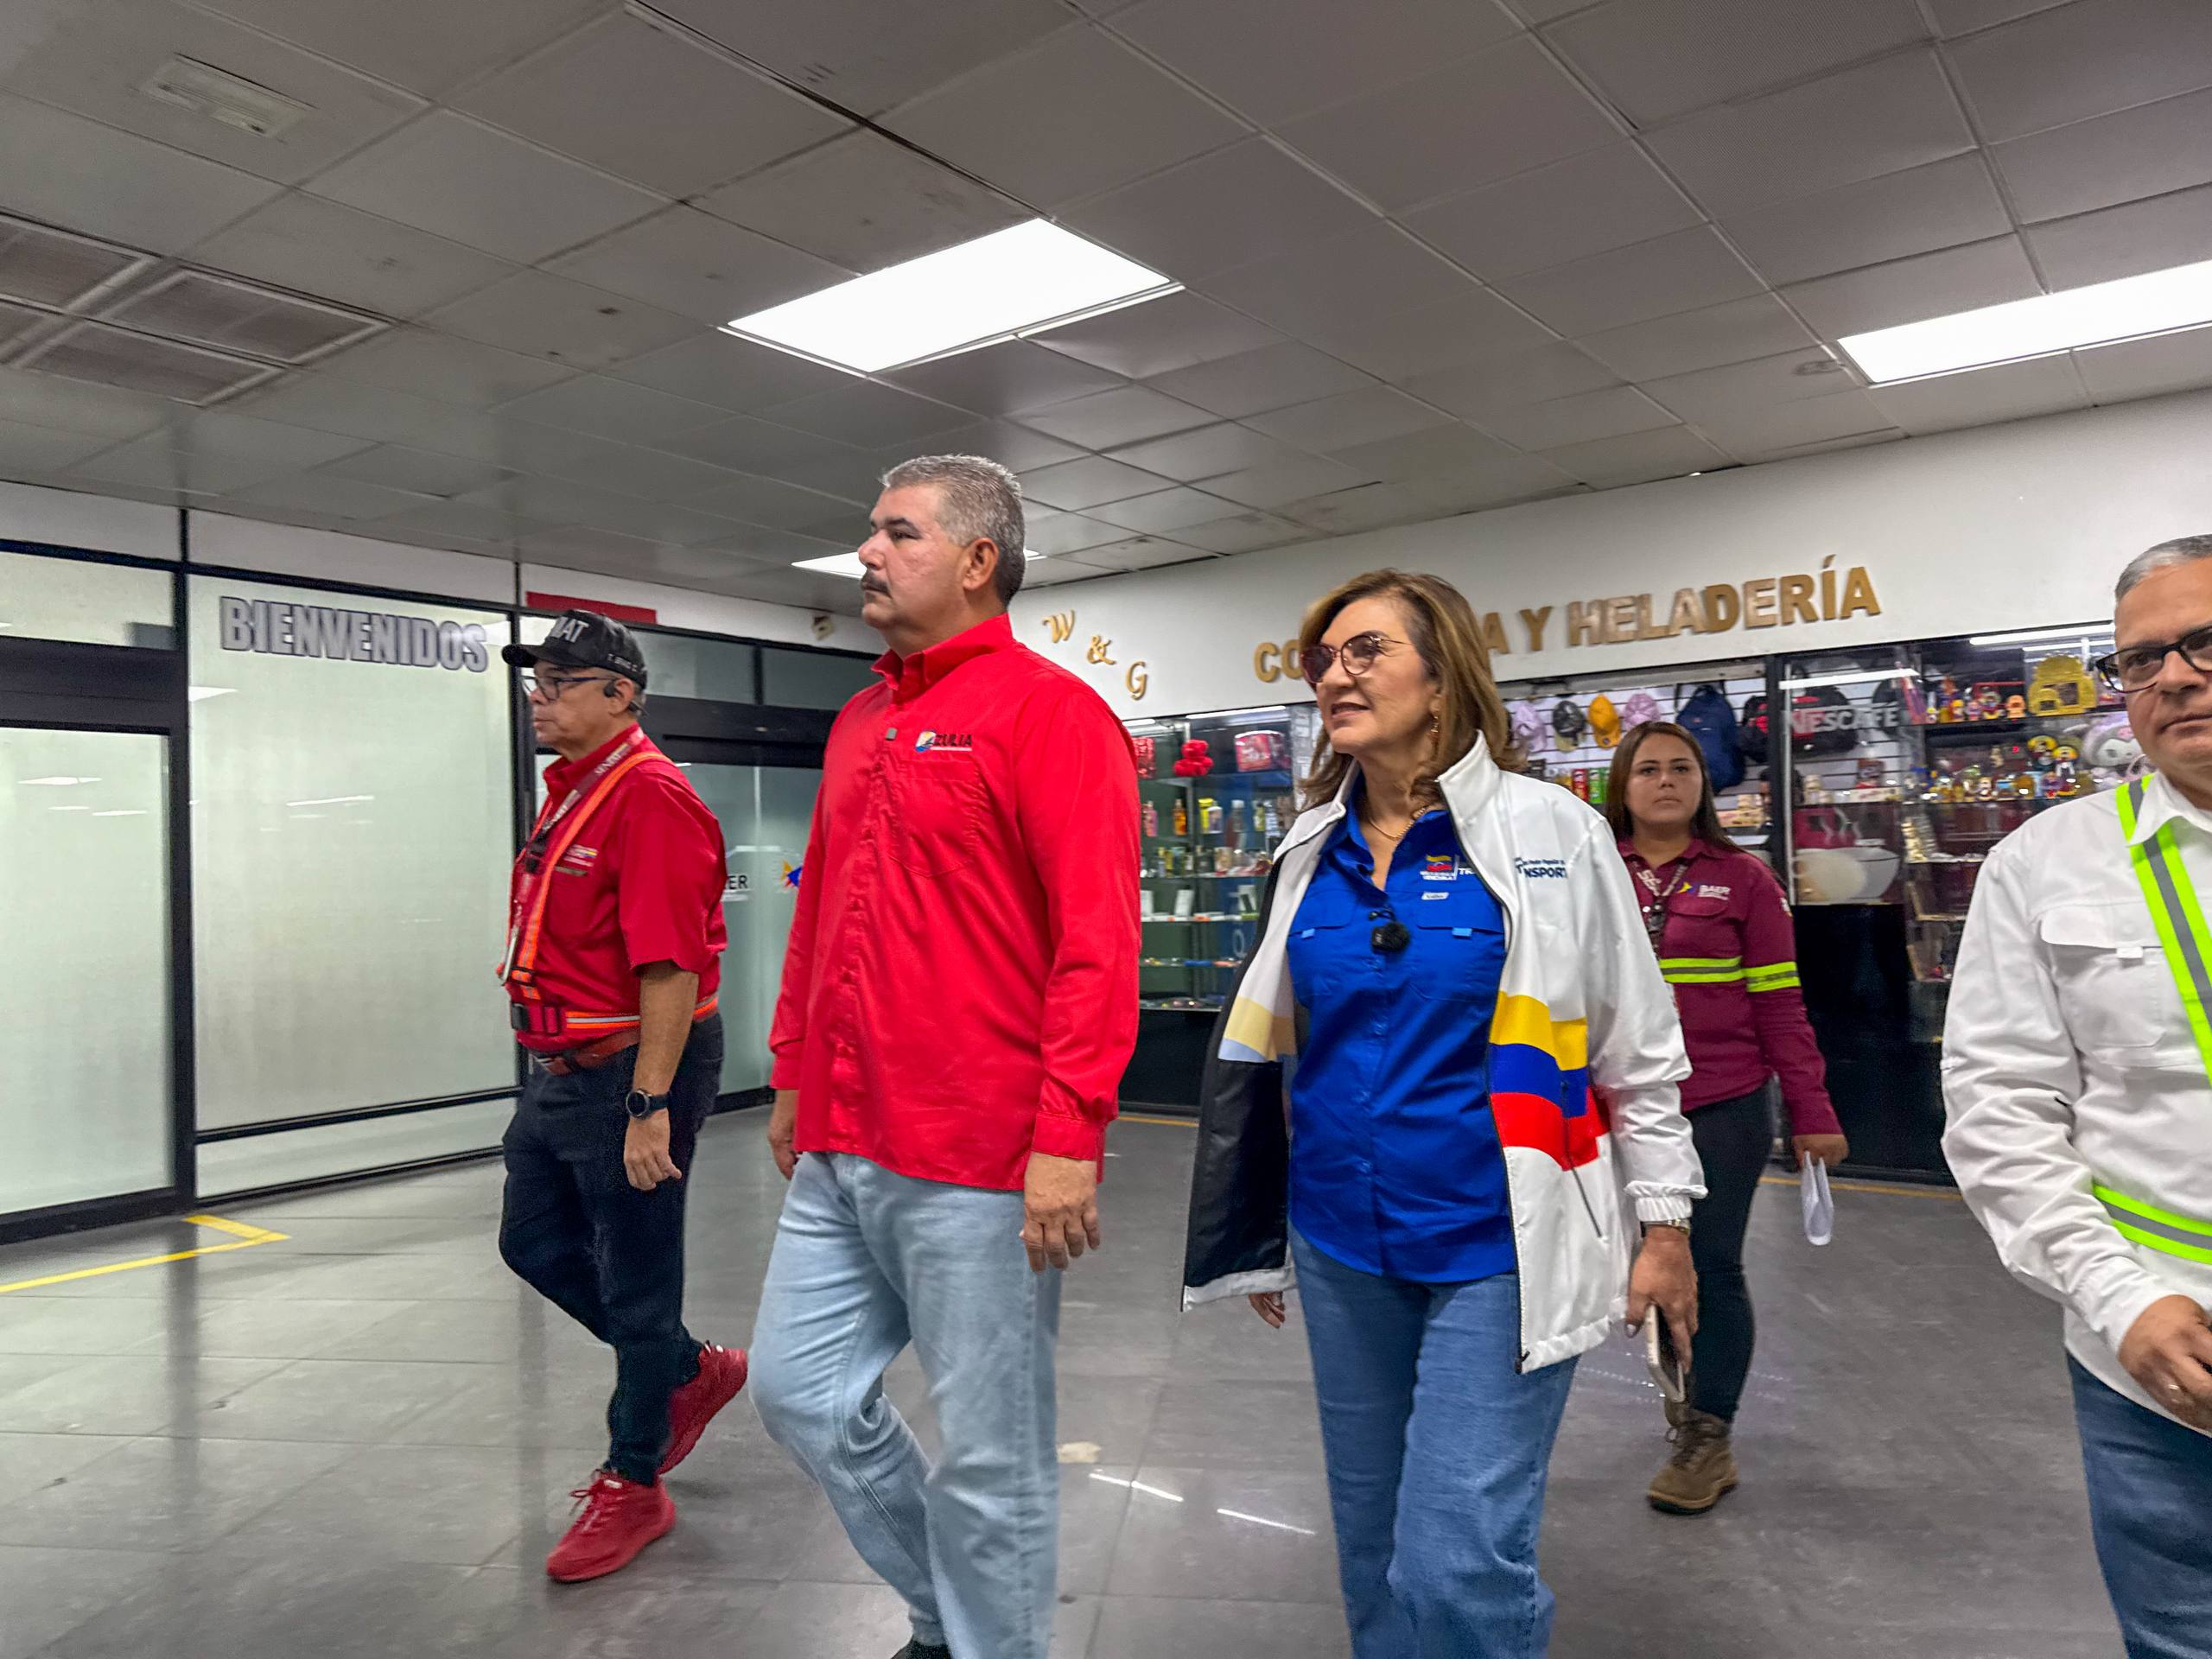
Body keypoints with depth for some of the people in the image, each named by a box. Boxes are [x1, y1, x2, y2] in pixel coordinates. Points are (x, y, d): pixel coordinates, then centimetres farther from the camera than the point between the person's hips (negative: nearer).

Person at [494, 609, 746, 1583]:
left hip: (631, 1072, -10)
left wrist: (649, 1104, -26)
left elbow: (670, 966, -25)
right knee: (535, 1244, 19)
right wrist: (554, 1067, 20)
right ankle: (693, 1371, 35)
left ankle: (633, 1486, 22)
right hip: (561, 1069, 10)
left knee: (635, 1284, 4)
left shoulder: (648, 797, -18)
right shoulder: (571, 792, 13)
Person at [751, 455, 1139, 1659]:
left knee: (987, 1456, 6)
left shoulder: (1048, 711, -10)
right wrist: (794, 1077, 21)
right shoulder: (859, 724, 15)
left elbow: (1098, 941, -17)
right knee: (800, 1391, 16)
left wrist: (1067, 1137, -21)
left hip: (976, 1168, -8)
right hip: (840, 1155, 8)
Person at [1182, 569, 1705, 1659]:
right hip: (1343, 1251, 5)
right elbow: (1262, 1047, 12)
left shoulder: (1548, 831, -8)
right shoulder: (1312, 850, 4)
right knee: (1373, 1550, 16)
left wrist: (1665, 1222, 1)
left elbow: (1639, 1042, -1)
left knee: (1457, 1565, -7)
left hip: (1499, 1252, -4)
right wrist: (1253, 1239, 17)